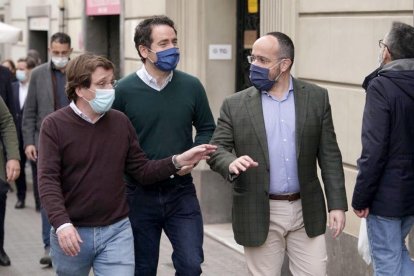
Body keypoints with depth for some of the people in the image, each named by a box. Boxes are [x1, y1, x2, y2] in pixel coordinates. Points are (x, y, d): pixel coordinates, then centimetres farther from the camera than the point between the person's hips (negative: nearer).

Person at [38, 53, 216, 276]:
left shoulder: (120, 122, 4)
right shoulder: (54, 125, -7)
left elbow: (142, 171, 7)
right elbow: (48, 180, -14)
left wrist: (177, 161, -9)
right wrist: (62, 223, -27)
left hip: (116, 231, 2)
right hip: (71, 232, -2)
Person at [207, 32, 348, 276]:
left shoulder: (316, 98, 1)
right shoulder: (235, 105, -1)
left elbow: (329, 155, 2)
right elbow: (216, 149, -1)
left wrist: (337, 204, -3)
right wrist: (231, 164, -25)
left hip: (306, 211, 1)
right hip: (259, 215, 0)